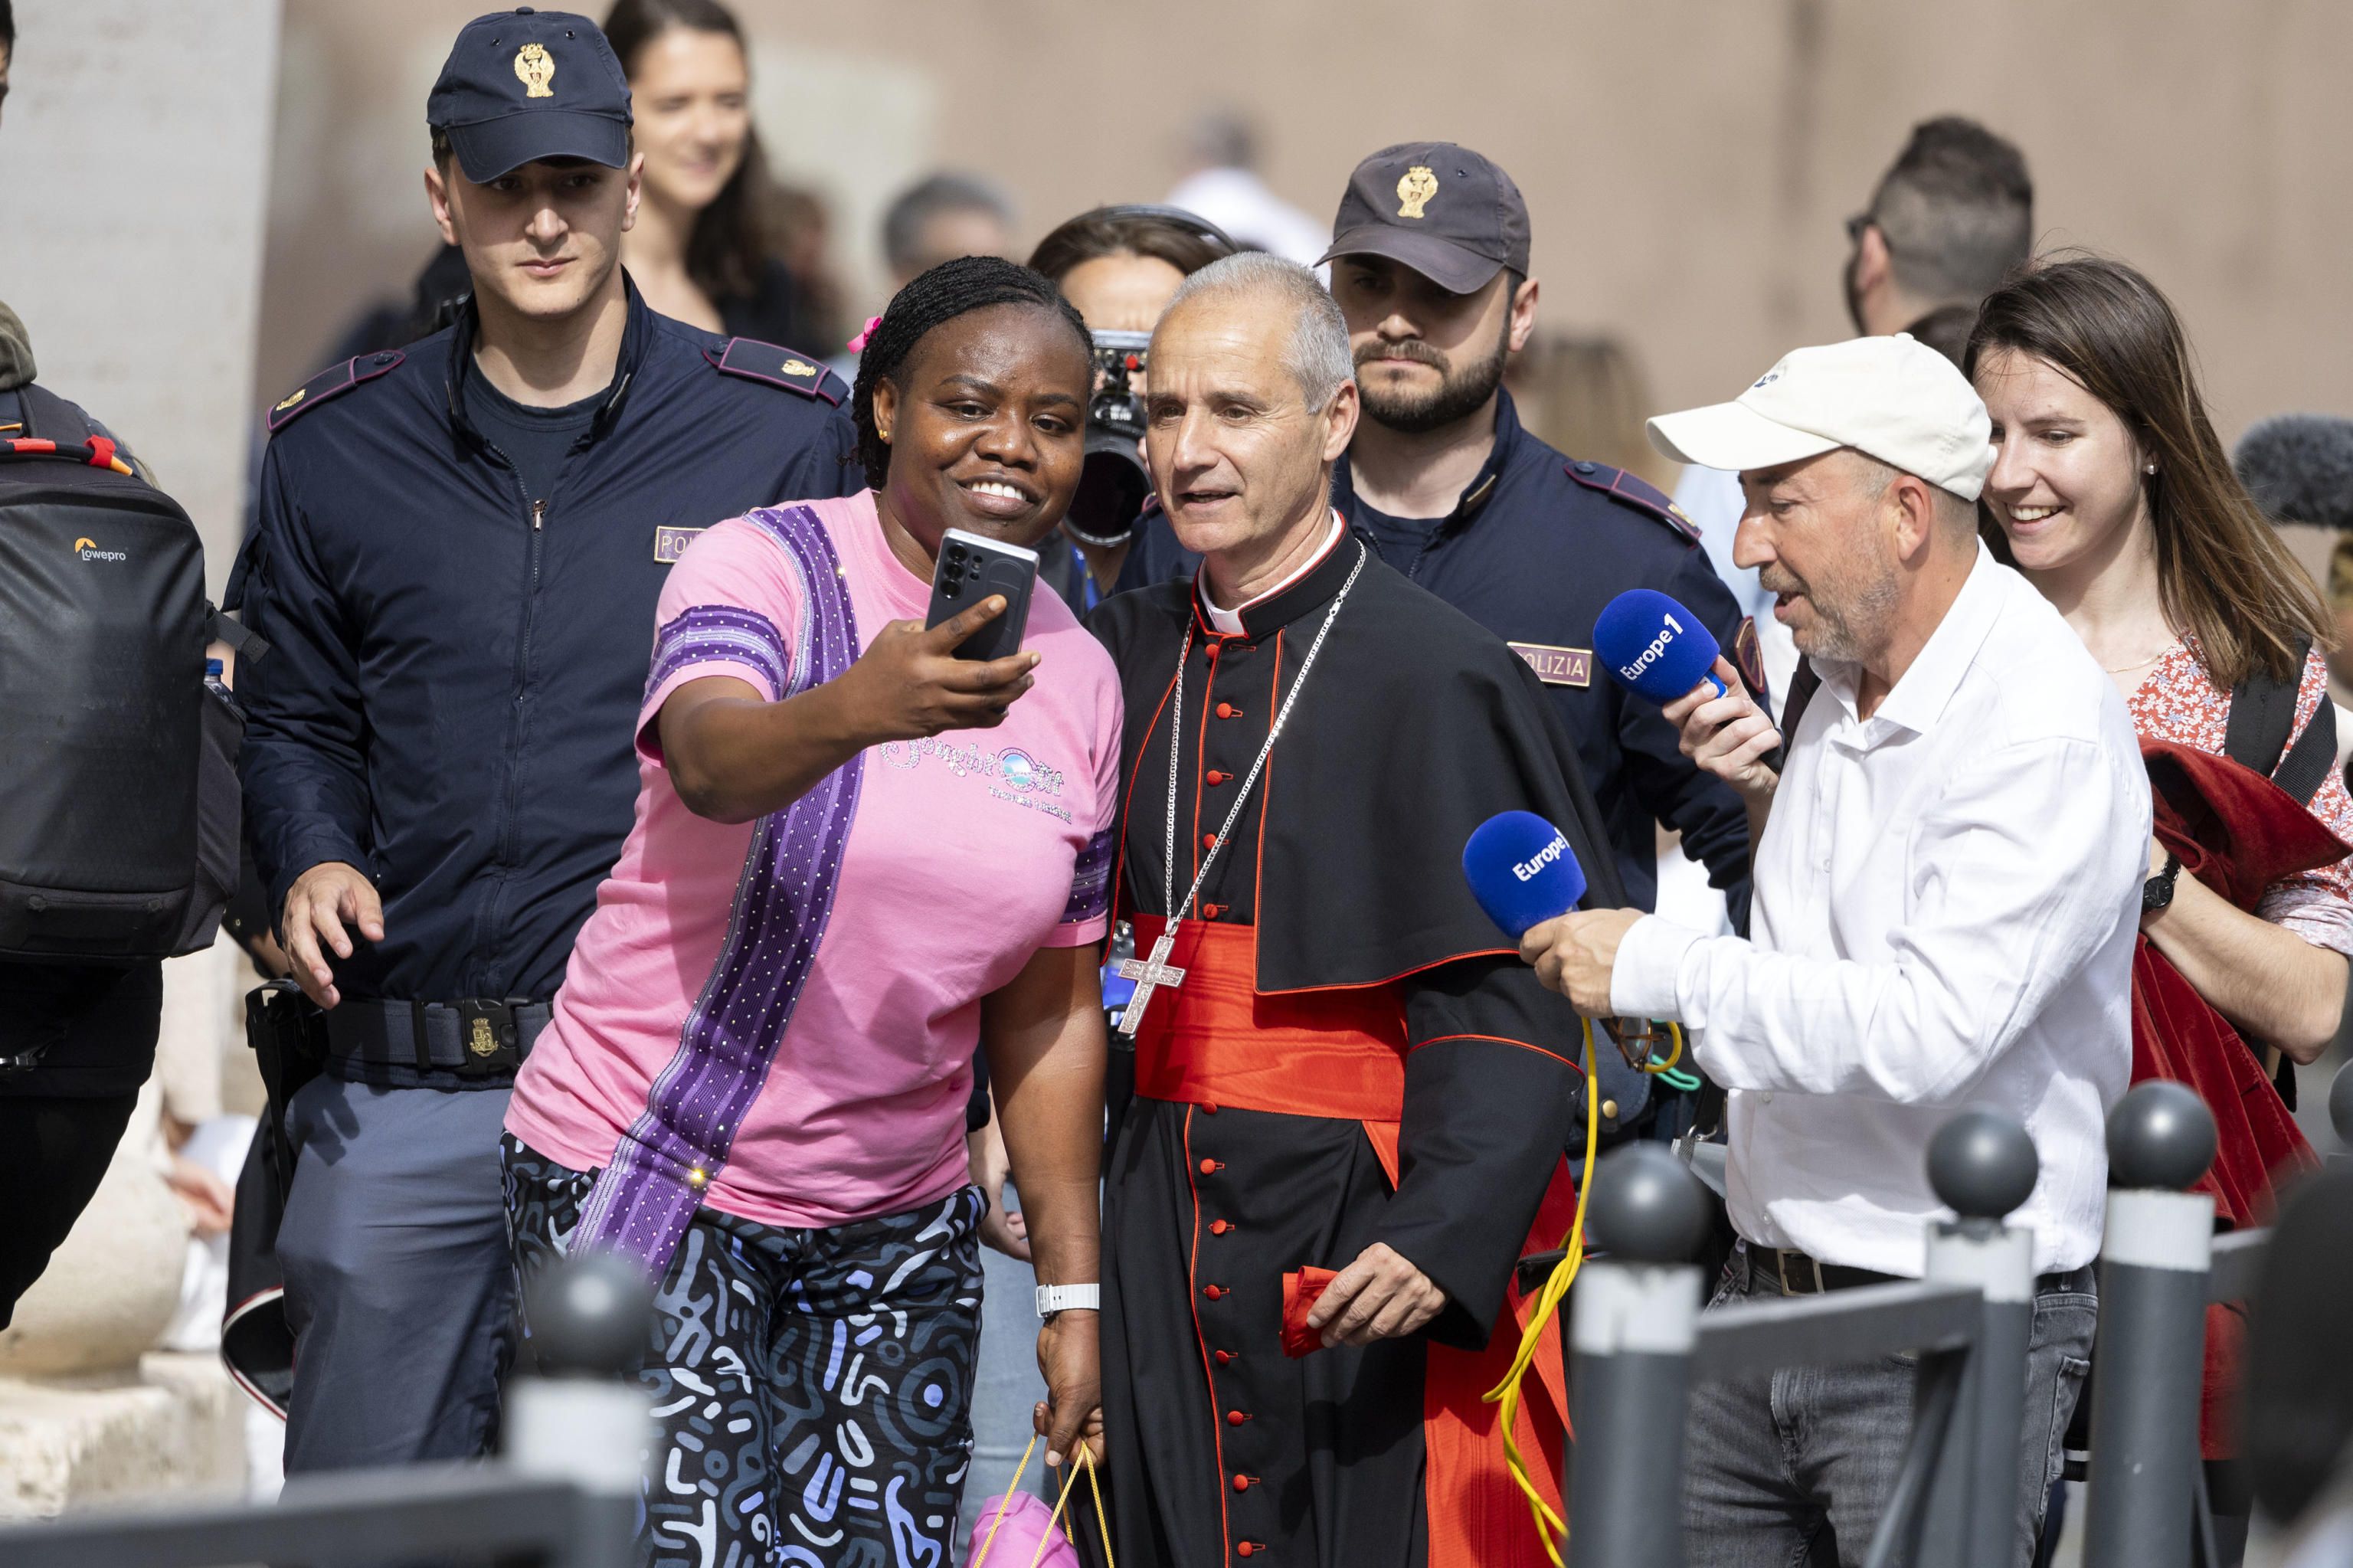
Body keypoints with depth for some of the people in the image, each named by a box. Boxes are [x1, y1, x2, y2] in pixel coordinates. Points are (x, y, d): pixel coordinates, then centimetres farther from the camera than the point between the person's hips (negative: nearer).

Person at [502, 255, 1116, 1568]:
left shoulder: (1077, 677, 7)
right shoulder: (767, 567, -9)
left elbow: (1051, 1007, 13)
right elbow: (710, 759, -32)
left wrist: (1074, 1290, 10)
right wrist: (857, 709, -53)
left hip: (893, 1225, 5)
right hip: (652, 1181, -5)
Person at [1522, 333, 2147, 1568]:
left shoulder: (2047, 730, -17)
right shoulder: (1838, 694, 10)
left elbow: (1928, 1031, -25)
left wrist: (1661, 969, -19)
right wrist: (1771, 805, 8)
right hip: (1764, 1294, 8)